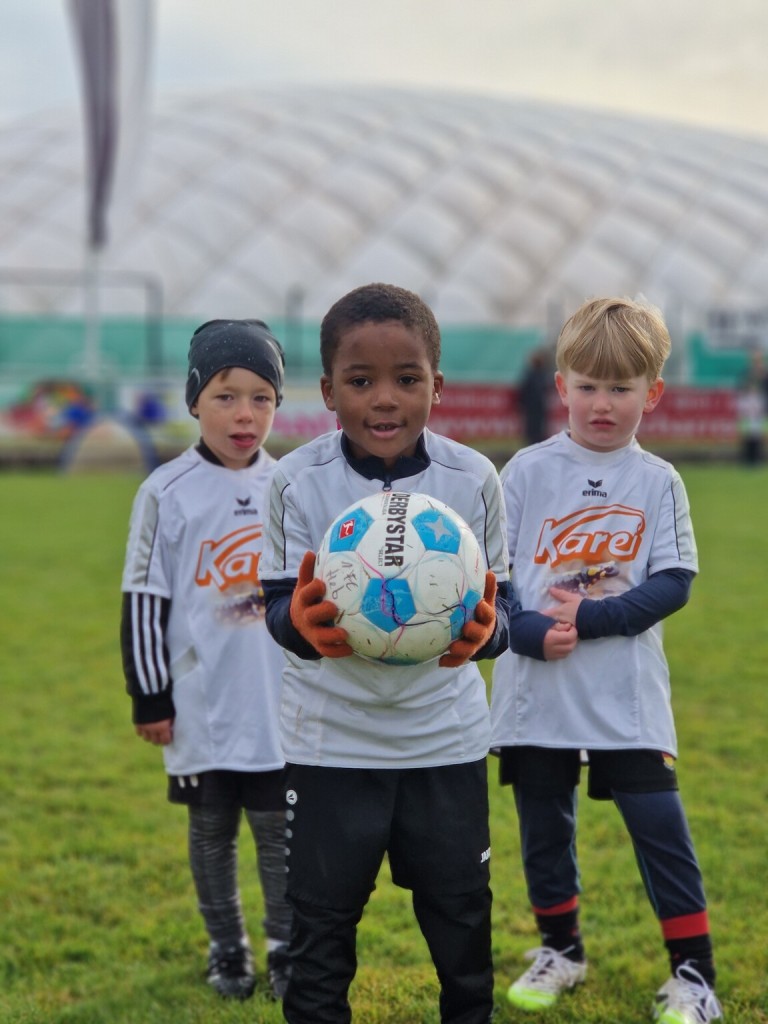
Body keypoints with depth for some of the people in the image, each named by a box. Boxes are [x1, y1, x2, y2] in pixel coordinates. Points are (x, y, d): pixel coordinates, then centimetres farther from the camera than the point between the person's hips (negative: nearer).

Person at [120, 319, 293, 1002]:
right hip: (201, 708, -2)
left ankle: (288, 953, 22)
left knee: (280, 830, 7)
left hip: (280, 707, 2)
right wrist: (150, 699, -5)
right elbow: (144, 601, -5)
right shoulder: (167, 493, -7)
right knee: (211, 830, 11)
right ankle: (227, 951, 26)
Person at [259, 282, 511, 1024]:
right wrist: (300, 621, -34)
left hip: (445, 738, 1)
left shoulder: (473, 479, -8)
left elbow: (498, 604, -5)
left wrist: (484, 629, -29)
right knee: (319, 922, 7)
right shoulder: (297, 481, -10)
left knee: (462, 921, 13)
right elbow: (279, 604, -10)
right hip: (329, 742, -1)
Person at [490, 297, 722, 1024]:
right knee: (544, 827, 13)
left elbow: (672, 584, -5)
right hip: (534, 694, 1)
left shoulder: (658, 483, 0)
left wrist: (590, 618, -16)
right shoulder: (527, 471, 0)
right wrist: (531, 633, -16)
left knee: (660, 828, -2)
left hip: (629, 699, -1)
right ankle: (560, 950, 32)